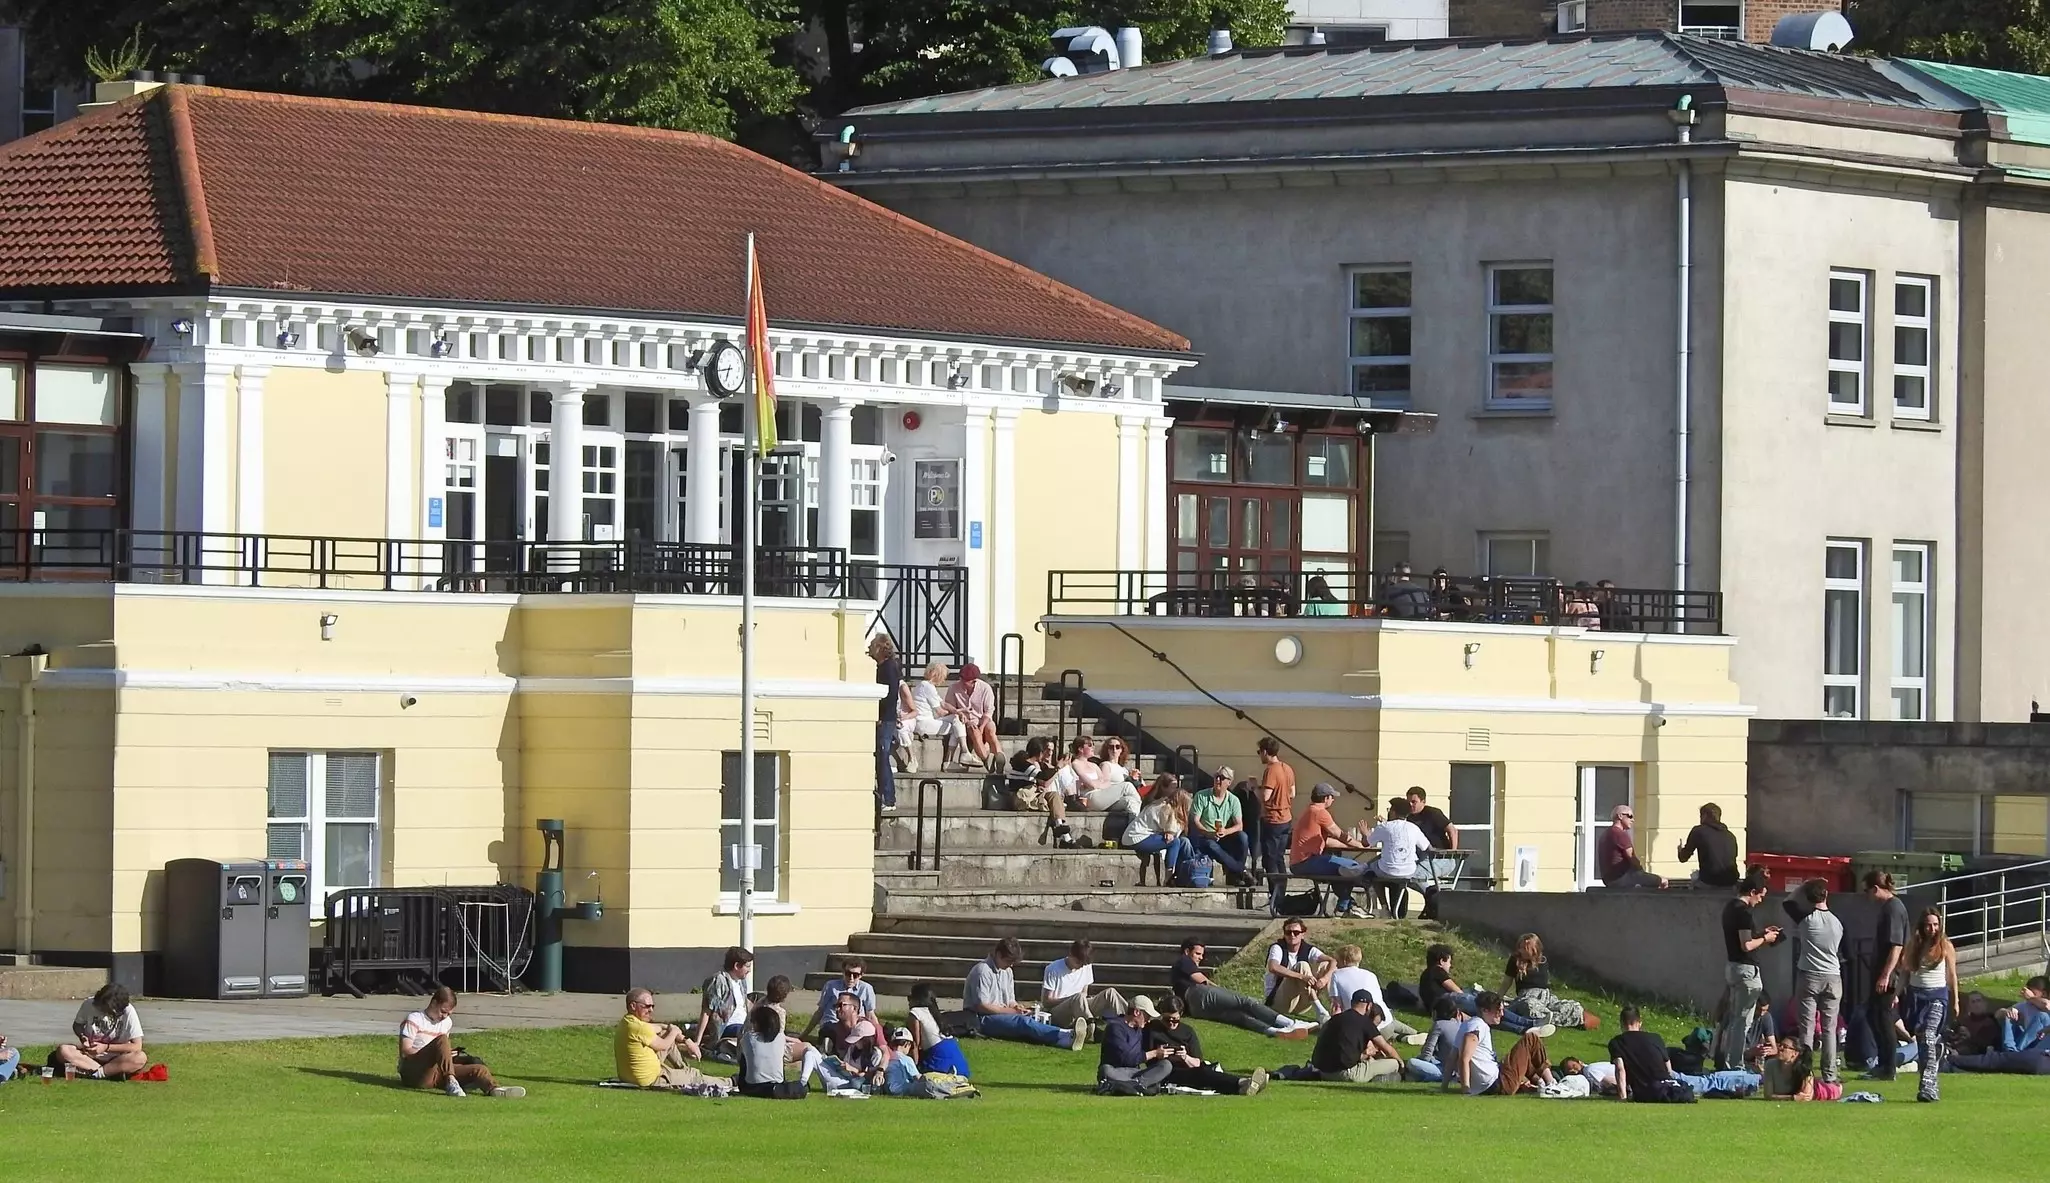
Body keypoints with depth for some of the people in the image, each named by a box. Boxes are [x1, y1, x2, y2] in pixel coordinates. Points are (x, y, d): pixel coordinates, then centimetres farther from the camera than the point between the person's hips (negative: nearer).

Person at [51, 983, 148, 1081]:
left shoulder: (128, 1011, -16)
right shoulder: (89, 1004, -10)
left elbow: (137, 1046, -17)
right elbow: (77, 1025, 9)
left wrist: (106, 1047, -21)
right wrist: (82, 1038, -13)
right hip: (90, 1053, 2)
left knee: (141, 1058, -34)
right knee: (63, 1051, -28)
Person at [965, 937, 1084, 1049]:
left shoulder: (1007, 971, 18)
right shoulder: (983, 971, -10)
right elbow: (982, 1006, -15)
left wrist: (1017, 1007, -4)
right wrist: (1013, 1011, -14)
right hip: (980, 1020, -8)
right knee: (1023, 1021, -32)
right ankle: (1068, 1038, -56)